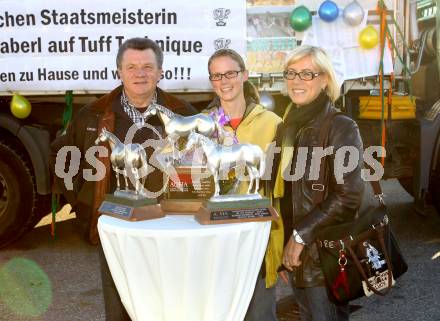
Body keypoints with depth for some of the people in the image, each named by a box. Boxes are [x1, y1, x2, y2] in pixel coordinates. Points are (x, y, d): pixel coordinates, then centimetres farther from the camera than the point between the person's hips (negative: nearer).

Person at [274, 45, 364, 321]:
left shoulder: (341, 127, -11)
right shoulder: (290, 125, 9)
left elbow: (347, 198, -18)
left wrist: (301, 235, -17)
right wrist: (288, 241, 7)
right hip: (295, 249, 7)